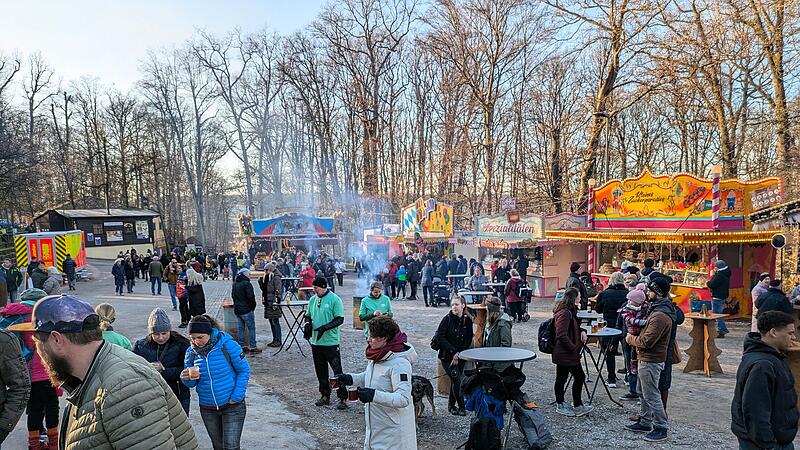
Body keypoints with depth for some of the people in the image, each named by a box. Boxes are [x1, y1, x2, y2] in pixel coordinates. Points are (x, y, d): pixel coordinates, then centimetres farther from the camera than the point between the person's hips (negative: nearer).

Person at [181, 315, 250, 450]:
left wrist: (237, 397, -15)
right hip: (207, 409, 4)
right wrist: (186, 378, -20)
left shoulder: (227, 344, -16)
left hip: (232, 406, -4)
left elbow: (244, 370, -10)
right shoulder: (191, 352, -4)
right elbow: (191, 384, 3)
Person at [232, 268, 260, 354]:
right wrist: (253, 306, -5)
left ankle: (243, 346, 12)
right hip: (246, 310, -8)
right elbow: (251, 297, -18)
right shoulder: (247, 284, -13)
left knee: (241, 328, 10)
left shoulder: (235, 285, 13)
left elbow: (233, 296, 19)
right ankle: (253, 347, -2)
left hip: (237, 310, 8)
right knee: (251, 328, -2)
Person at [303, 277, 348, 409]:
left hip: (331, 342, -6)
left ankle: (343, 398, 3)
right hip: (316, 341, 7)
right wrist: (307, 325, -2)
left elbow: (340, 319, -13)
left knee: (337, 370, -5)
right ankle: (325, 396, 29)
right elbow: (308, 315, 19)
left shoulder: (334, 299, -10)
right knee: (320, 370, 15)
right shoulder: (313, 300, 9)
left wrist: (325, 328, -22)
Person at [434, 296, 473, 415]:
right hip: (447, 356, -3)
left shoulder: (467, 320, -1)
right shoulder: (447, 319, -11)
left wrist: (458, 354, -11)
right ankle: (461, 407, 6)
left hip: (460, 357, 3)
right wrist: (453, 351, -17)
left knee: (455, 381, 10)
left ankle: (451, 405, 27)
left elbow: (468, 341, 0)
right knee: (457, 380, -9)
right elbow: (440, 337, -14)